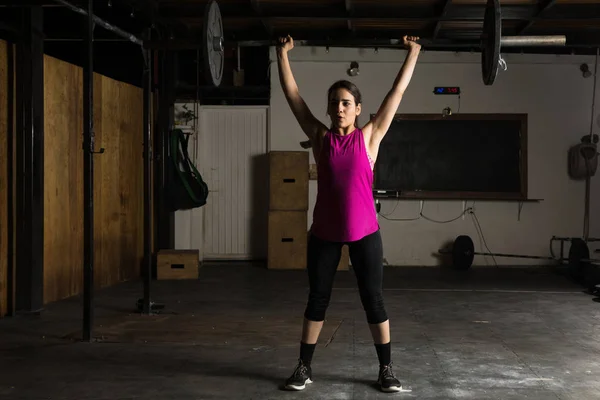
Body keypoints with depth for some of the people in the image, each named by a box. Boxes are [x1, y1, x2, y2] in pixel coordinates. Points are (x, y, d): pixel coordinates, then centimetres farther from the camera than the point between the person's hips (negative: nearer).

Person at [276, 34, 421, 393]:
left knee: (373, 299, 6)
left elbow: (397, 92, 3)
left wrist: (413, 53, 6)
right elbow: (293, 94, 6)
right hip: (324, 233, 1)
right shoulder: (320, 137, 1)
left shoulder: (369, 136, -1)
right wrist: (283, 55, 8)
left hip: (364, 231, -1)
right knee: (317, 299, 9)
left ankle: (386, 368, 17)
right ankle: (304, 367, 20)